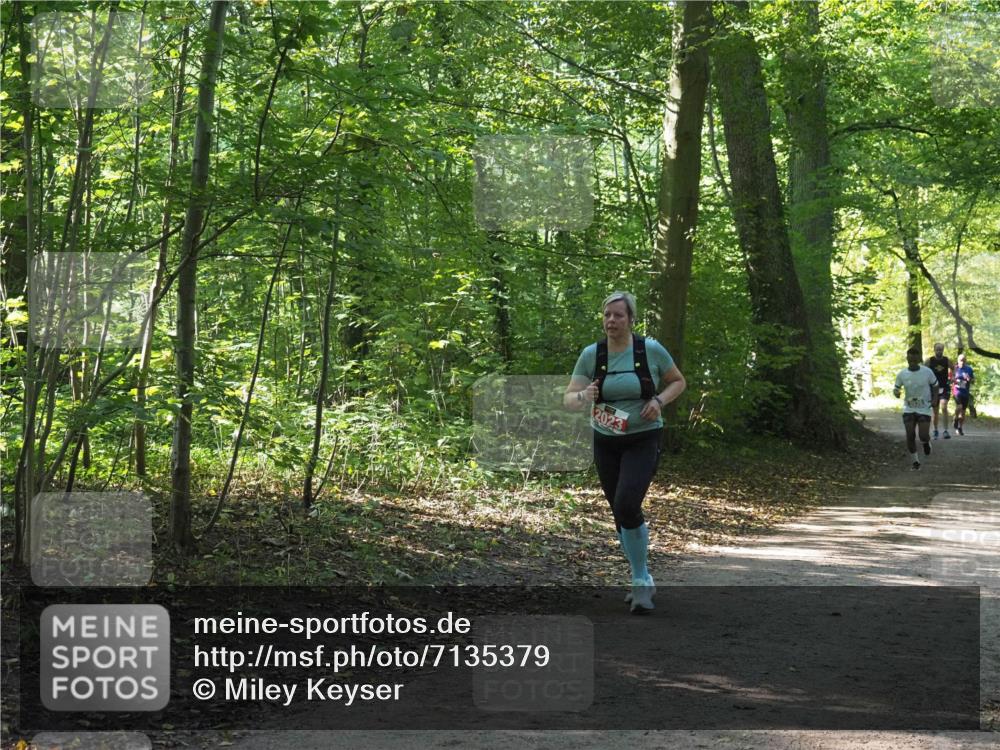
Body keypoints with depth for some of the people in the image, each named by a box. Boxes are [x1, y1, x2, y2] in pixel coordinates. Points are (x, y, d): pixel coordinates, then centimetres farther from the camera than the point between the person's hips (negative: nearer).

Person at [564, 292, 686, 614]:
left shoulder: (651, 350, -9)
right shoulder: (591, 354, -6)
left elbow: (679, 382, 6)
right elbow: (568, 399, -8)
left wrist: (659, 400, -13)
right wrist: (583, 397, -31)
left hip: (643, 441, -3)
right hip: (605, 443, 3)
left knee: (626, 506, -23)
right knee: (621, 515, 11)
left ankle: (641, 583, -7)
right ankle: (643, 581, 31)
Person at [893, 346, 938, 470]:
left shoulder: (927, 372, -9)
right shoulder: (902, 374, -5)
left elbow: (935, 385, 7)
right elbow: (896, 389, 5)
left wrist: (935, 398, -9)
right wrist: (896, 393, -19)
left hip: (924, 409, -2)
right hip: (908, 409, 2)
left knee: (923, 436, -11)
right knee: (910, 436, -6)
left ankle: (926, 442, 28)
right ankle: (915, 460, 14)